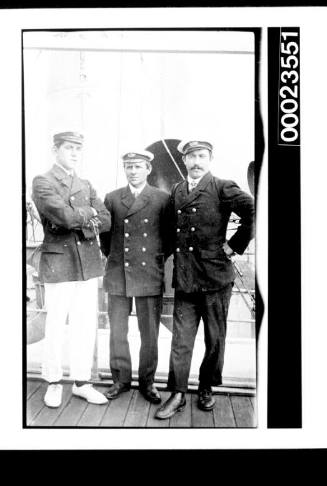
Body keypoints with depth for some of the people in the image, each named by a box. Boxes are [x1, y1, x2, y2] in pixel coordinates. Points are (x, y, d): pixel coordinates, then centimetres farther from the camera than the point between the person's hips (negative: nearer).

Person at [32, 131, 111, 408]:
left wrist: (76, 220, -9)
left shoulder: (86, 186, 16)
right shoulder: (42, 182, -1)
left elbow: (106, 221, 4)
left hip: (88, 263, 5)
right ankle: (54, 383, 22)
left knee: (87, 325, 8)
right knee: (56, 326, 4)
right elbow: (64, 216, -18)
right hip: (59, 263, -5)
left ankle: (82, 382, 22)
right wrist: (88, 213, -1)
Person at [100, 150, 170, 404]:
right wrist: (112, 257, 10)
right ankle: (121, 380, 27)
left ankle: (147, 381, 24)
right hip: (117, 275, 2)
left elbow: (170, 235, 8)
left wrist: (158, 258, 4)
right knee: (117, 332, 10)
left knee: (149, 334, 6)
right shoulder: (111, 198, 8)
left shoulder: (162, 199, 2)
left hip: (150, 276, -2)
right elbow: (105, 234, 14)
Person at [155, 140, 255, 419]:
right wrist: (177, 253, 9)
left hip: (215, 276, -3)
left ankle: (207, 388, 30)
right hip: (184, 278, 3)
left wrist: (234, 246, -13)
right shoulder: (176, 192, 12)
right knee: (181, 340, 5)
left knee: (215, 339, 11)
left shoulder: (222, 188, -4)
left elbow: (253, 212, -15)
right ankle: (177, 395, 18)